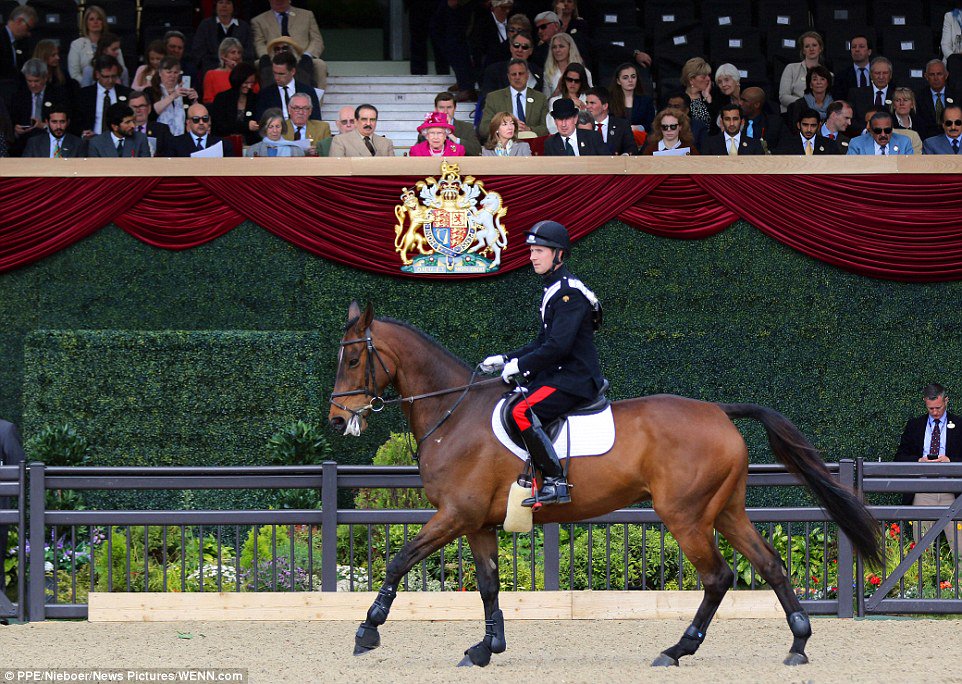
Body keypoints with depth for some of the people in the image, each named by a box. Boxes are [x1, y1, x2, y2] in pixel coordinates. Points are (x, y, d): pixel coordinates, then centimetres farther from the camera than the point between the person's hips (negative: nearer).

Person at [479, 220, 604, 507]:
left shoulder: (569, 292, -15)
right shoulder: (553, 290, 17)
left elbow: (558, 346, -23)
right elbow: (543, 343, 22)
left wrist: (520, 365, -16)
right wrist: (505, 360, 13)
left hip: (573, 380, -11)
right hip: (556, 376, 11)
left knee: (522, 412, -29)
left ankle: (555, 482, -29)